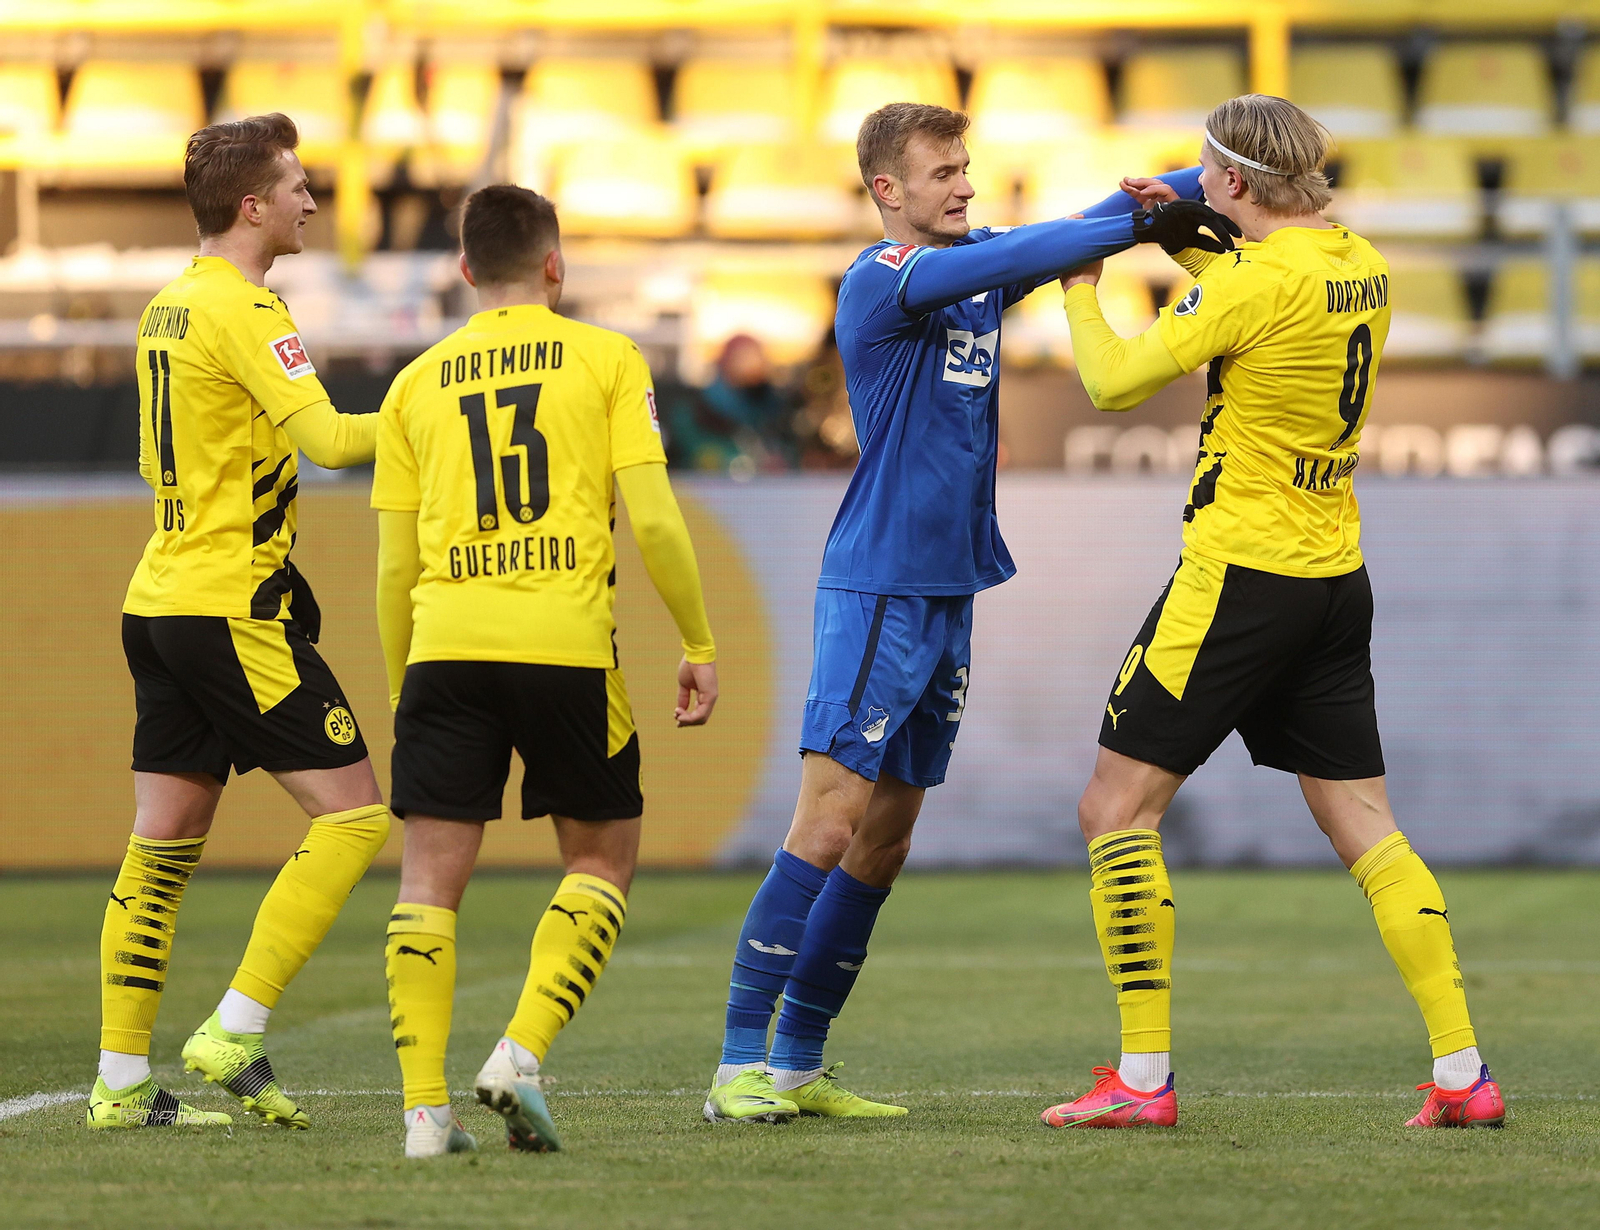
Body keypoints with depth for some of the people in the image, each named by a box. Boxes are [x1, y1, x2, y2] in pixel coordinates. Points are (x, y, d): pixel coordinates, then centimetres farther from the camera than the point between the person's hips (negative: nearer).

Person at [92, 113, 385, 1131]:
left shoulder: (167, 306, 15)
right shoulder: (243, 311, -13)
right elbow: (328, 439, -22)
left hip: (160, 601, 9)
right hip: (234, 608, -9)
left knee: (162, 847, 9)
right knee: (354, 812, -5)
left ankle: (121, 1082, 8)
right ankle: (235, 1034, -9)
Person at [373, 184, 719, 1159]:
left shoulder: (418, 383, 14)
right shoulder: (605, 358, 7)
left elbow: (394, 567, 12)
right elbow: (654, 519, -2)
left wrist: (402, 687, 22)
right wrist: (700, 647, 7)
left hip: (445, 643, 2)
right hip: (566, 641, -2)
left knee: (431, 873, 4)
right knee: (604, 856, 13)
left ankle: (426, 1107, -4)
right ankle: (522, 1053, -5)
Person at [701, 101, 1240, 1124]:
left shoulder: (980, 265, 12)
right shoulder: (879, 282, -12)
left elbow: (1081, 227, 12)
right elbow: (1020, 257, -27)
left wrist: (1204, 187, -3)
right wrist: (1142, 225, -29)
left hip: (948, 597, 8)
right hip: (877, 593, -8)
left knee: (885, 843, 9)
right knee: (830, 826, -13)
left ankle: (800, 1064, 14)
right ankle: (740, 1065, -10)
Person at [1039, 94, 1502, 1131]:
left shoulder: (1253, 281, -17)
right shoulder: (1363, 266, 7)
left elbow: (1115, 383, -12)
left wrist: (1080, 290, 5)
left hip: (1239, 579, -8)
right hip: (1339, 578, 8)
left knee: (1118, 807, 0)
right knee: (1364, 825, 10)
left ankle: (1144, 1076, -3)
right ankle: (1463, 1072, 3)